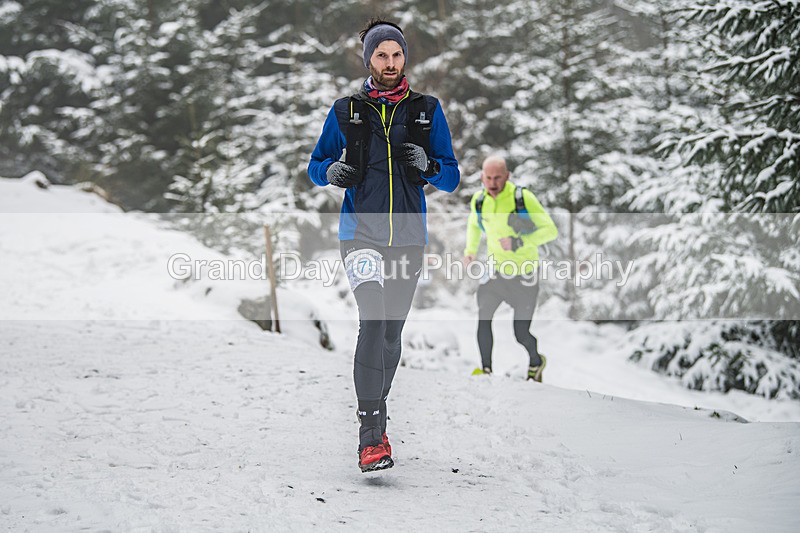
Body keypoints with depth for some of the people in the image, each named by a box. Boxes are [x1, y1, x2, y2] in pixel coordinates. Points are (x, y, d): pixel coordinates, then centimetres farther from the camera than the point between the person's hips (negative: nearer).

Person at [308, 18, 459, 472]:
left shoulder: (428, 111, 7)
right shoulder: (346, 111, 4)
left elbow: (452, 179, 7)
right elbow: (315, 166, 12)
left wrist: (428, 165, -15)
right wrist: (331, 170, -11)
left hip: (409, 235, 3)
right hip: (361, 232, -3)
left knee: (392, 332, 11)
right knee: (373, 321, -21)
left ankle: (377, 414, 32)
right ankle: (371, 438, -23)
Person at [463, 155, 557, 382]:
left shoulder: (523, 198, -19)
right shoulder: (478, 200, -4)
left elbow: (550, 230, -18)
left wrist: (519, 241, -30)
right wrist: (470, 250, 2)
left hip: (524, 275, -3)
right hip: (496, 270, 4)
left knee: (521, 333, 0)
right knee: (483, 316, -18)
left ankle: (536, 362, 31)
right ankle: (486, 368, -4)